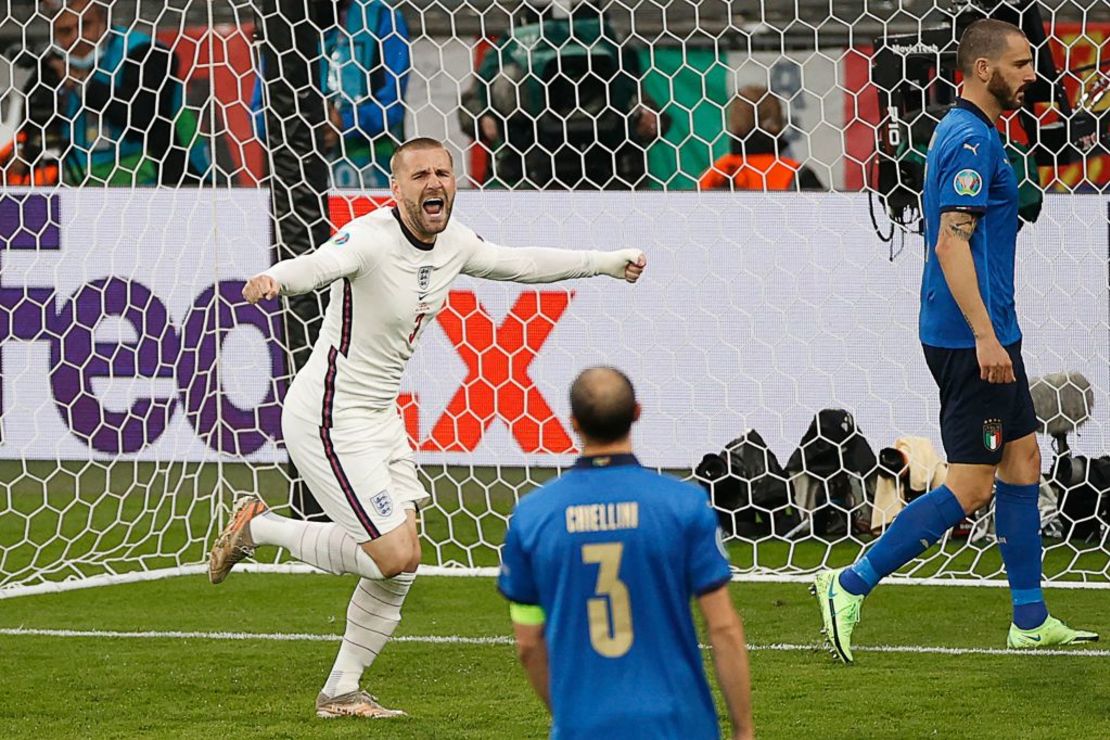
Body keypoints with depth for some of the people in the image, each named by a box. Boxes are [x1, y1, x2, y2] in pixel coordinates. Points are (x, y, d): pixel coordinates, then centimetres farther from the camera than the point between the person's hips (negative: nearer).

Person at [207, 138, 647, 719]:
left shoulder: (452, 243, 3)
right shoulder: (371, 238, -23)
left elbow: (518, 262, 21)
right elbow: (321, 264, -44)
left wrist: (607, 263, 30)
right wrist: (273, 280, -67)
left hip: (379, 417, 9)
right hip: (330, 420, -9)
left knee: (399, 568, 8)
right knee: (396, 558, -13)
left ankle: (341, 692, 21)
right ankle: (259, 528, 5)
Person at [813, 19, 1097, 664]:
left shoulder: (970, 134, 15)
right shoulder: (971, 140, -16)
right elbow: (951, 244, -23)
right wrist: (985, 336, -26)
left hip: (986, 334, 11)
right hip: (972, 338, -11)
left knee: (1023, 460, 13)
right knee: (970, 486, -8)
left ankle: (1031, 621, 17)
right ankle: (850, 586, -5)